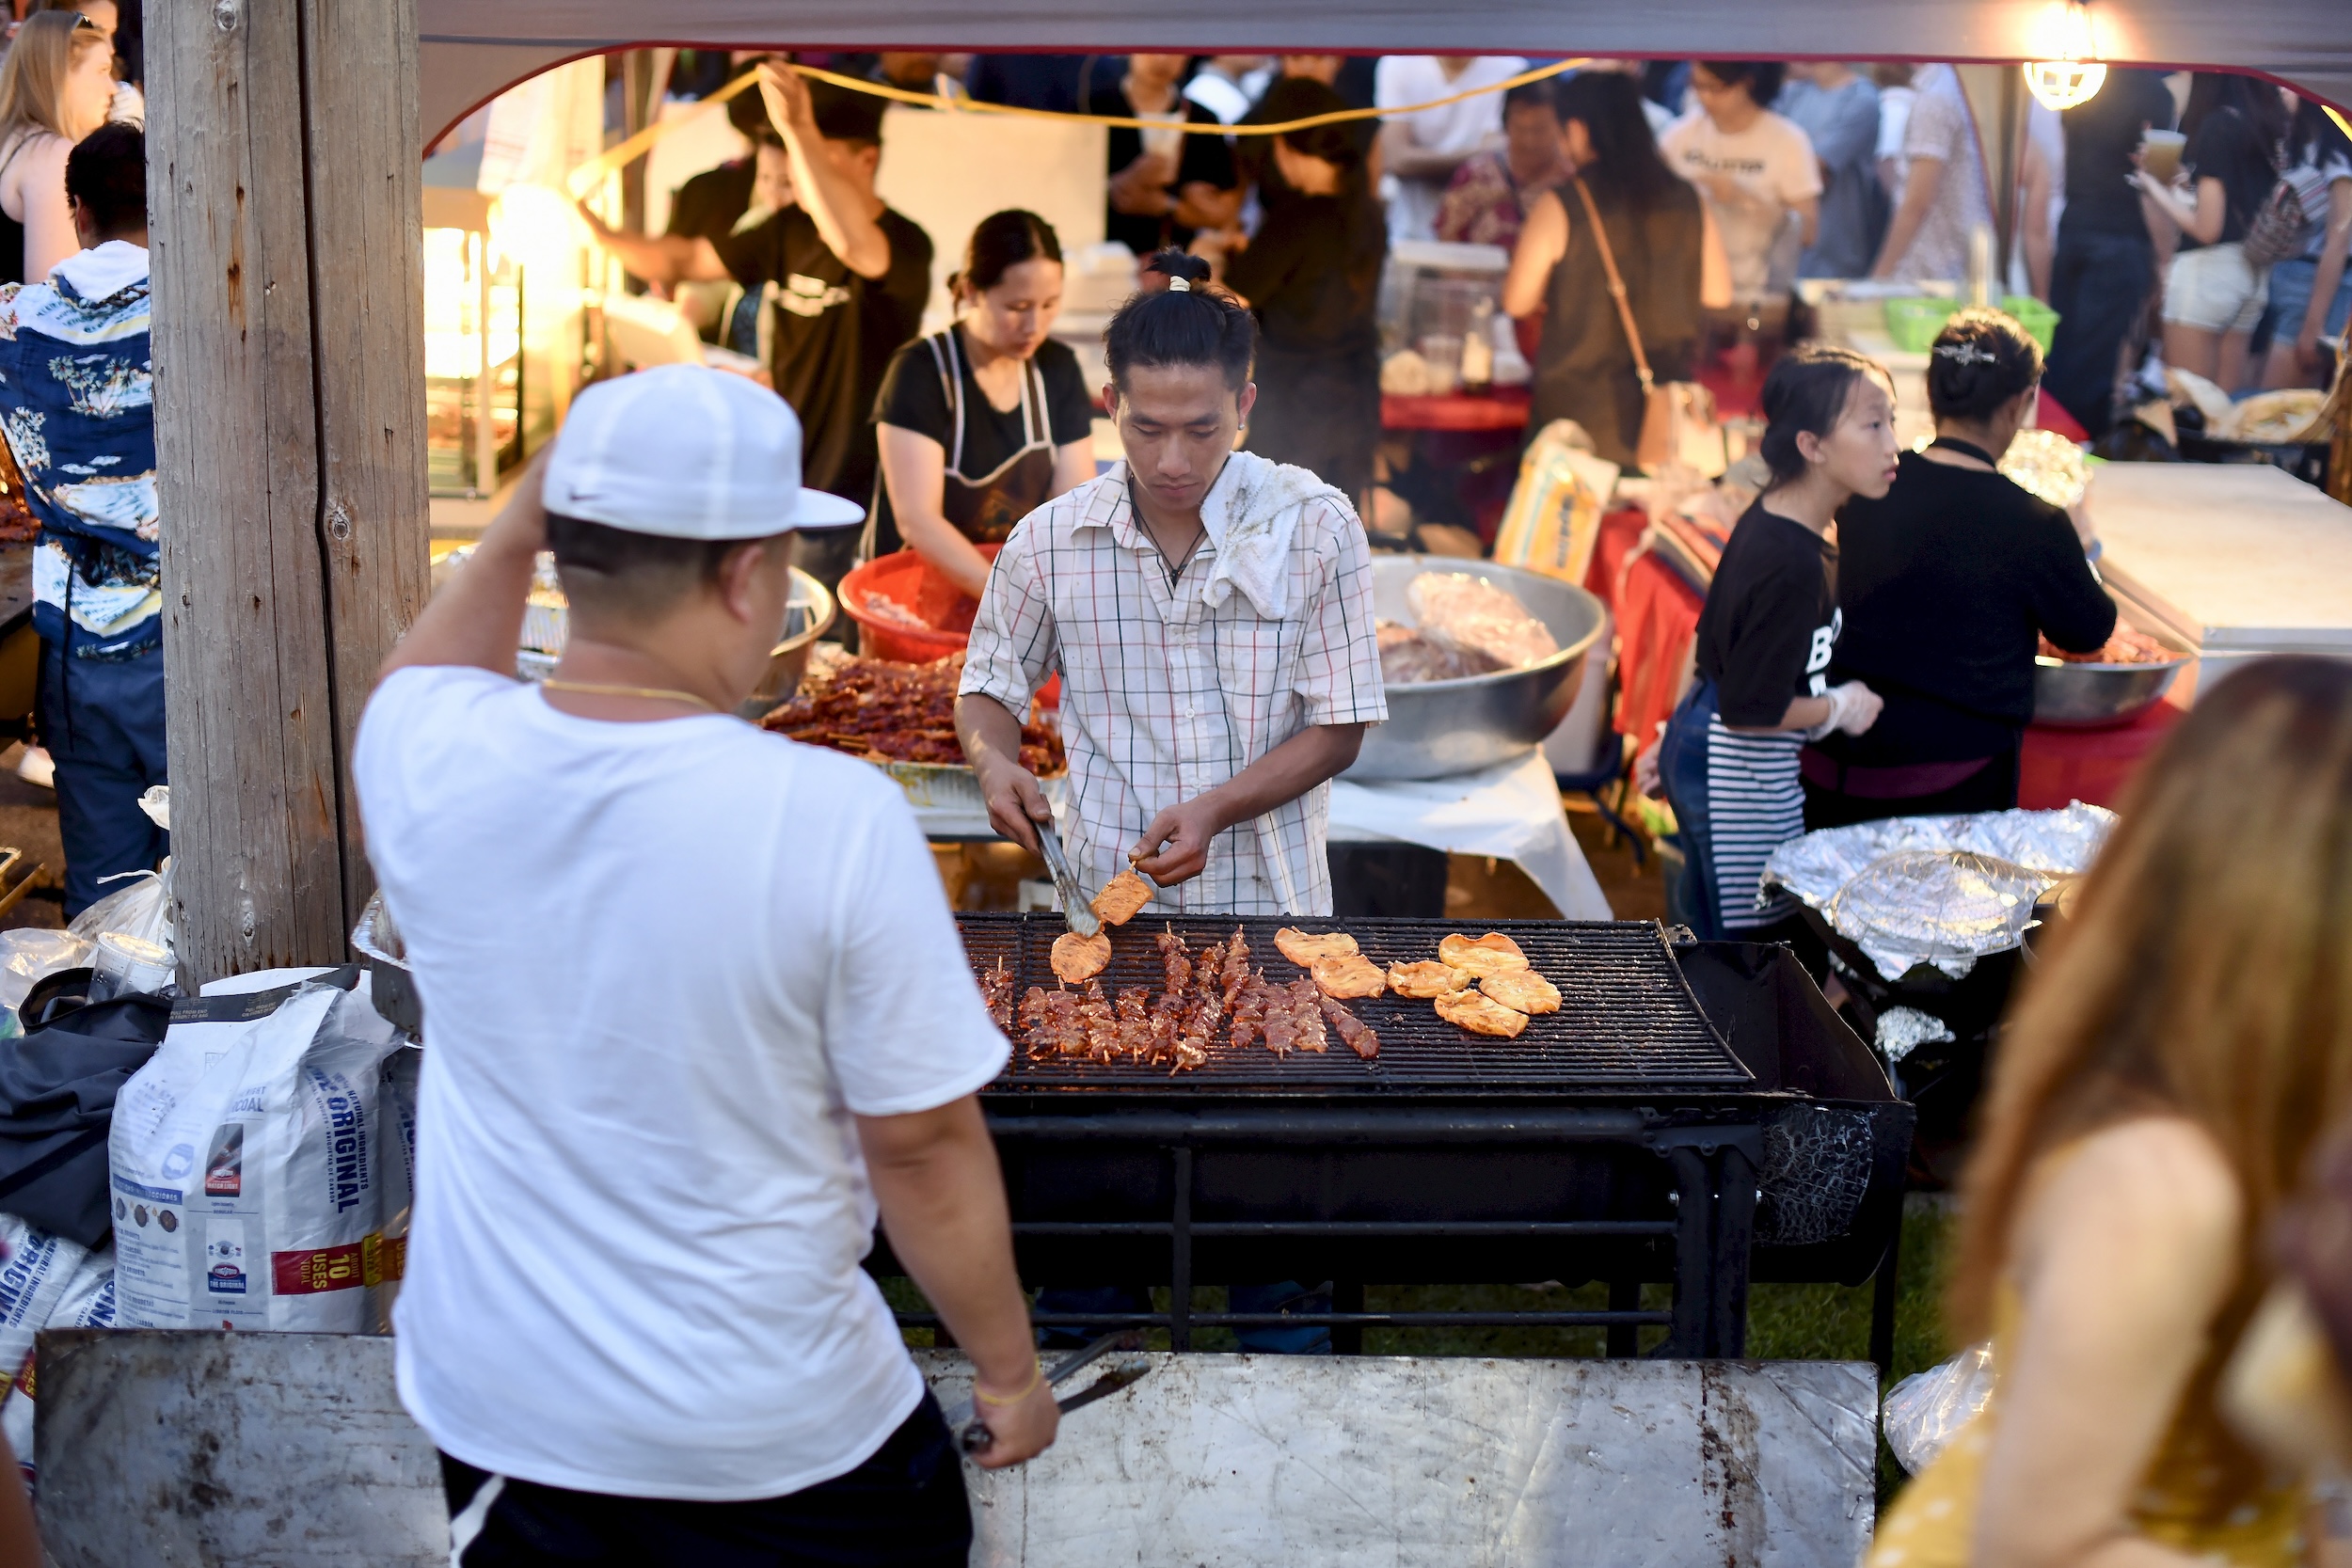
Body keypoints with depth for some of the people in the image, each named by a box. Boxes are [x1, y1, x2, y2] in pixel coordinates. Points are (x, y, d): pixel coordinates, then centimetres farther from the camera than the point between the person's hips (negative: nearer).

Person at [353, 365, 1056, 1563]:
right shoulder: (836, 819, -24)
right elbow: (924, 1146, -15)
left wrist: (526, 519, 8)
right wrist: (1010, 1372, -2)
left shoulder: (426, 764, -13)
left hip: (496, 1415, 4)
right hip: (774, 1443, -3)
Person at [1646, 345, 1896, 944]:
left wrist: (1678, 738, 22)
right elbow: (1751, 709, -26)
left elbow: (1720, 645, 13)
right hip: (1741, 781, -10)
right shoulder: (1795, 565, -27)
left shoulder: (1769, 519, 3)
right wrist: (1840, 708, -9)